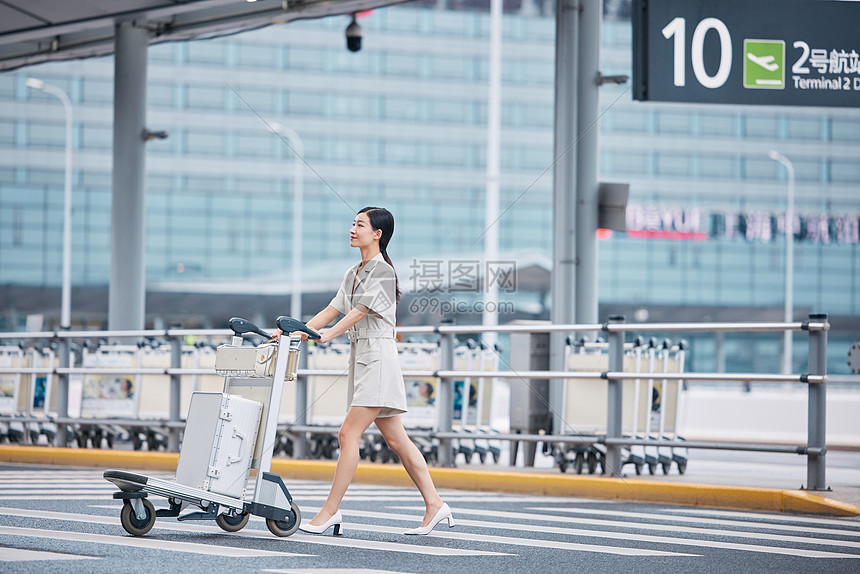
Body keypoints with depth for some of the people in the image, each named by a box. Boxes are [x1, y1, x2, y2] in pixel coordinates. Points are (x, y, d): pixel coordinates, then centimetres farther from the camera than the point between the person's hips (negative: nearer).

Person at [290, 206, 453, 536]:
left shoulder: (383, 271, -9)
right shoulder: (354, 274, 19)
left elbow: (359, 312, -19)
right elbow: (333, 310, 15)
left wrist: (325, 336, -28)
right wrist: (298, 332, 4)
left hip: (378, 355, -10)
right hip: (361, 356, 10)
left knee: (349, 433, -12)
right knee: (395, 438, 8)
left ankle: (330, 510, -11)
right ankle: (435, 506, 10)